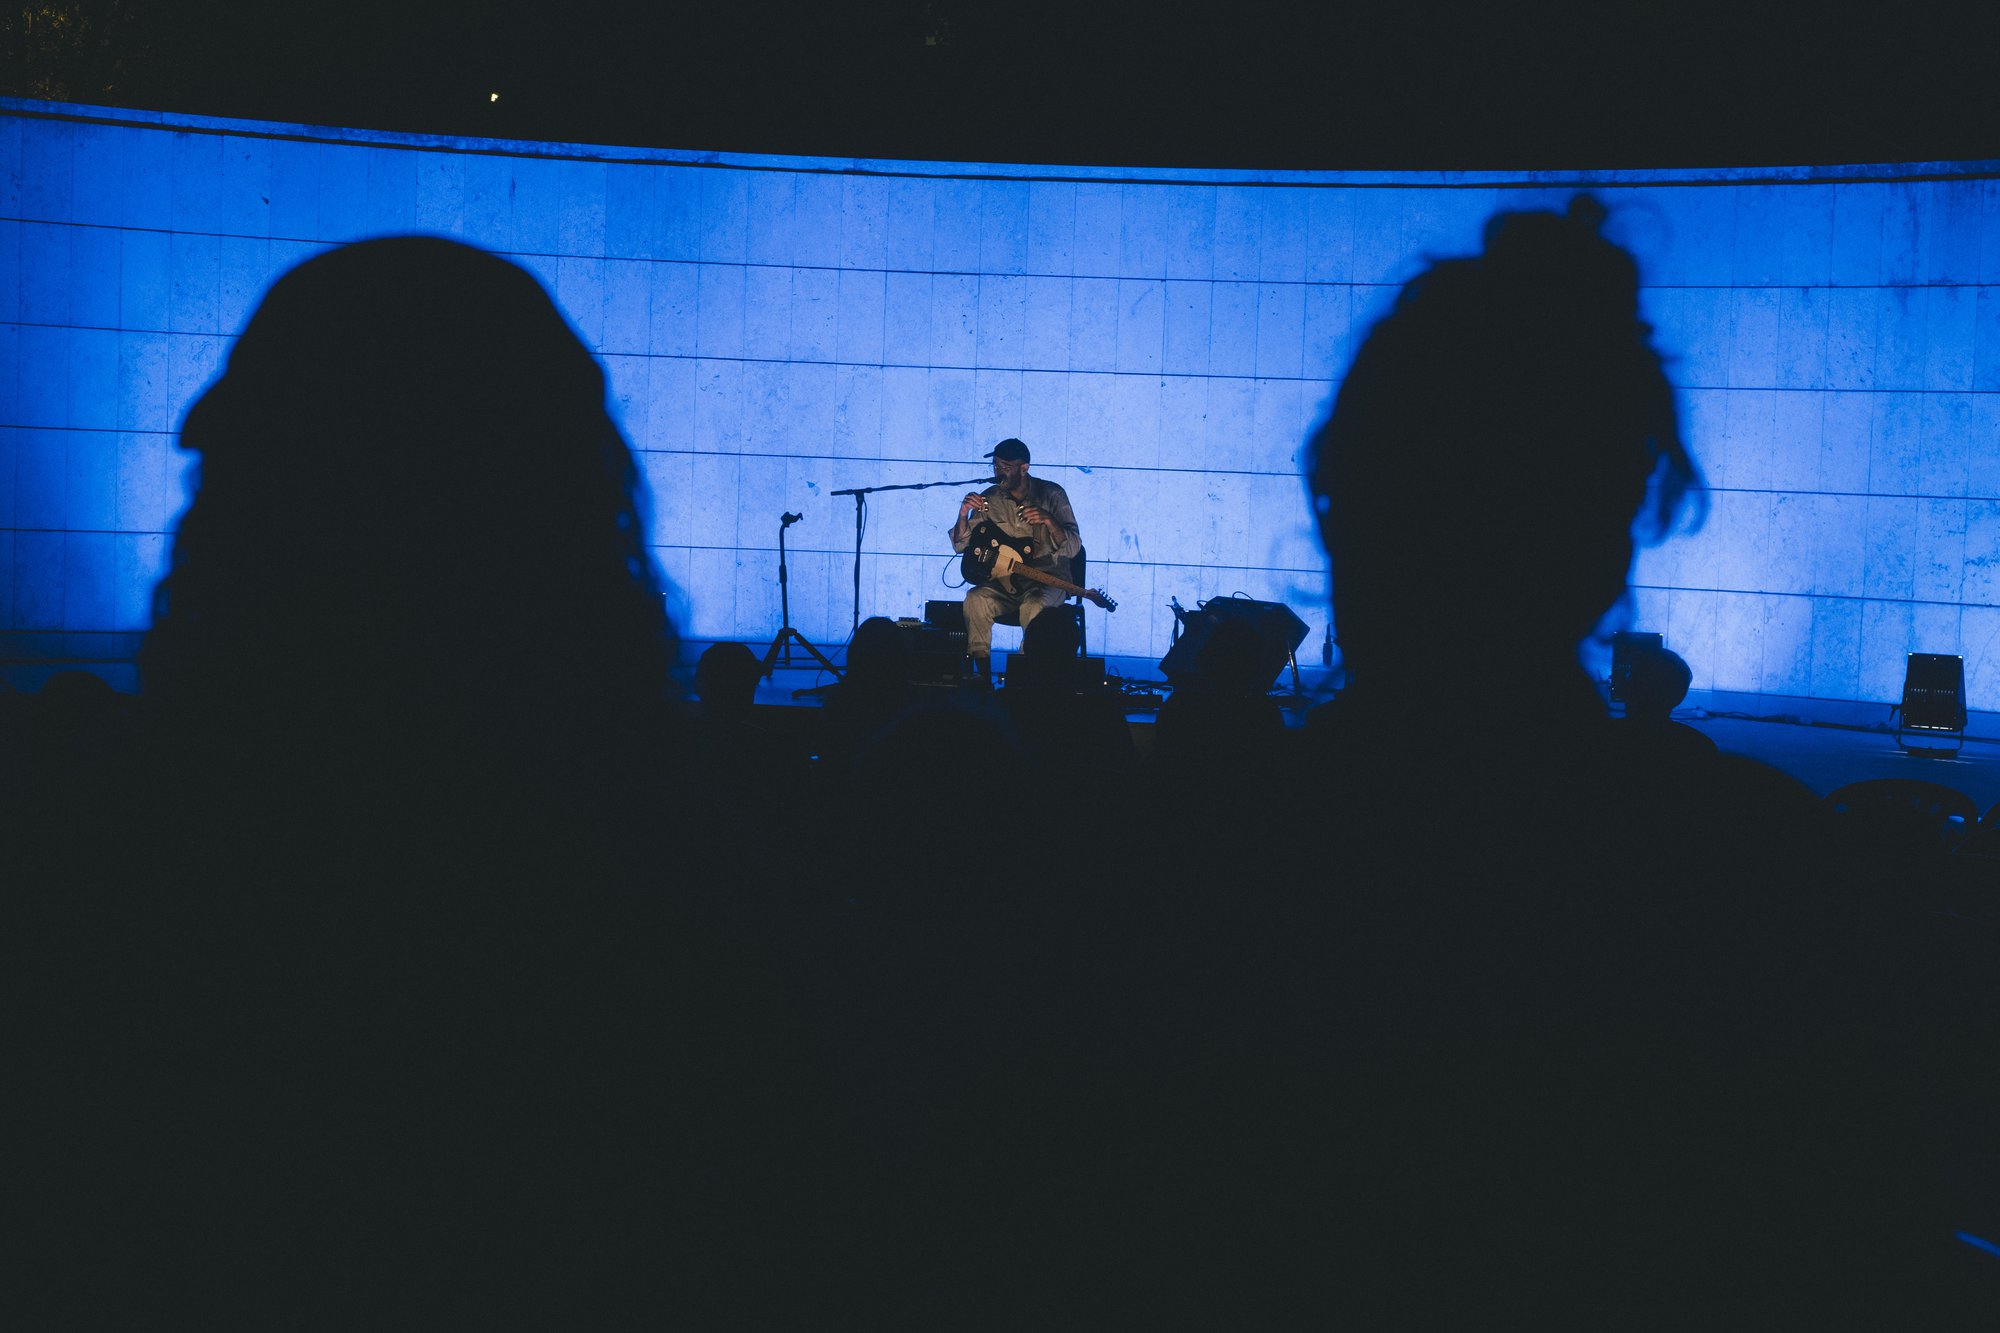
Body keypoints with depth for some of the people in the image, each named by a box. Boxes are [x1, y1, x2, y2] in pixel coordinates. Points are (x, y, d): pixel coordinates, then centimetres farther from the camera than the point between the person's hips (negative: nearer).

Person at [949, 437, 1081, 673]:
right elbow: (961, 546, 5)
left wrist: (1048, 521, -28)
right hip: (1004, 580, 3)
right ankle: (983, 678, -22)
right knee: (976, 600, -28)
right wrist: (963, 514, -13)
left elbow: (1072, 548, -10)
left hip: (1047, 577, -3)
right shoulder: (988, 499, 5)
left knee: (1033, 606, -36)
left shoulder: (1051, 494, -3)